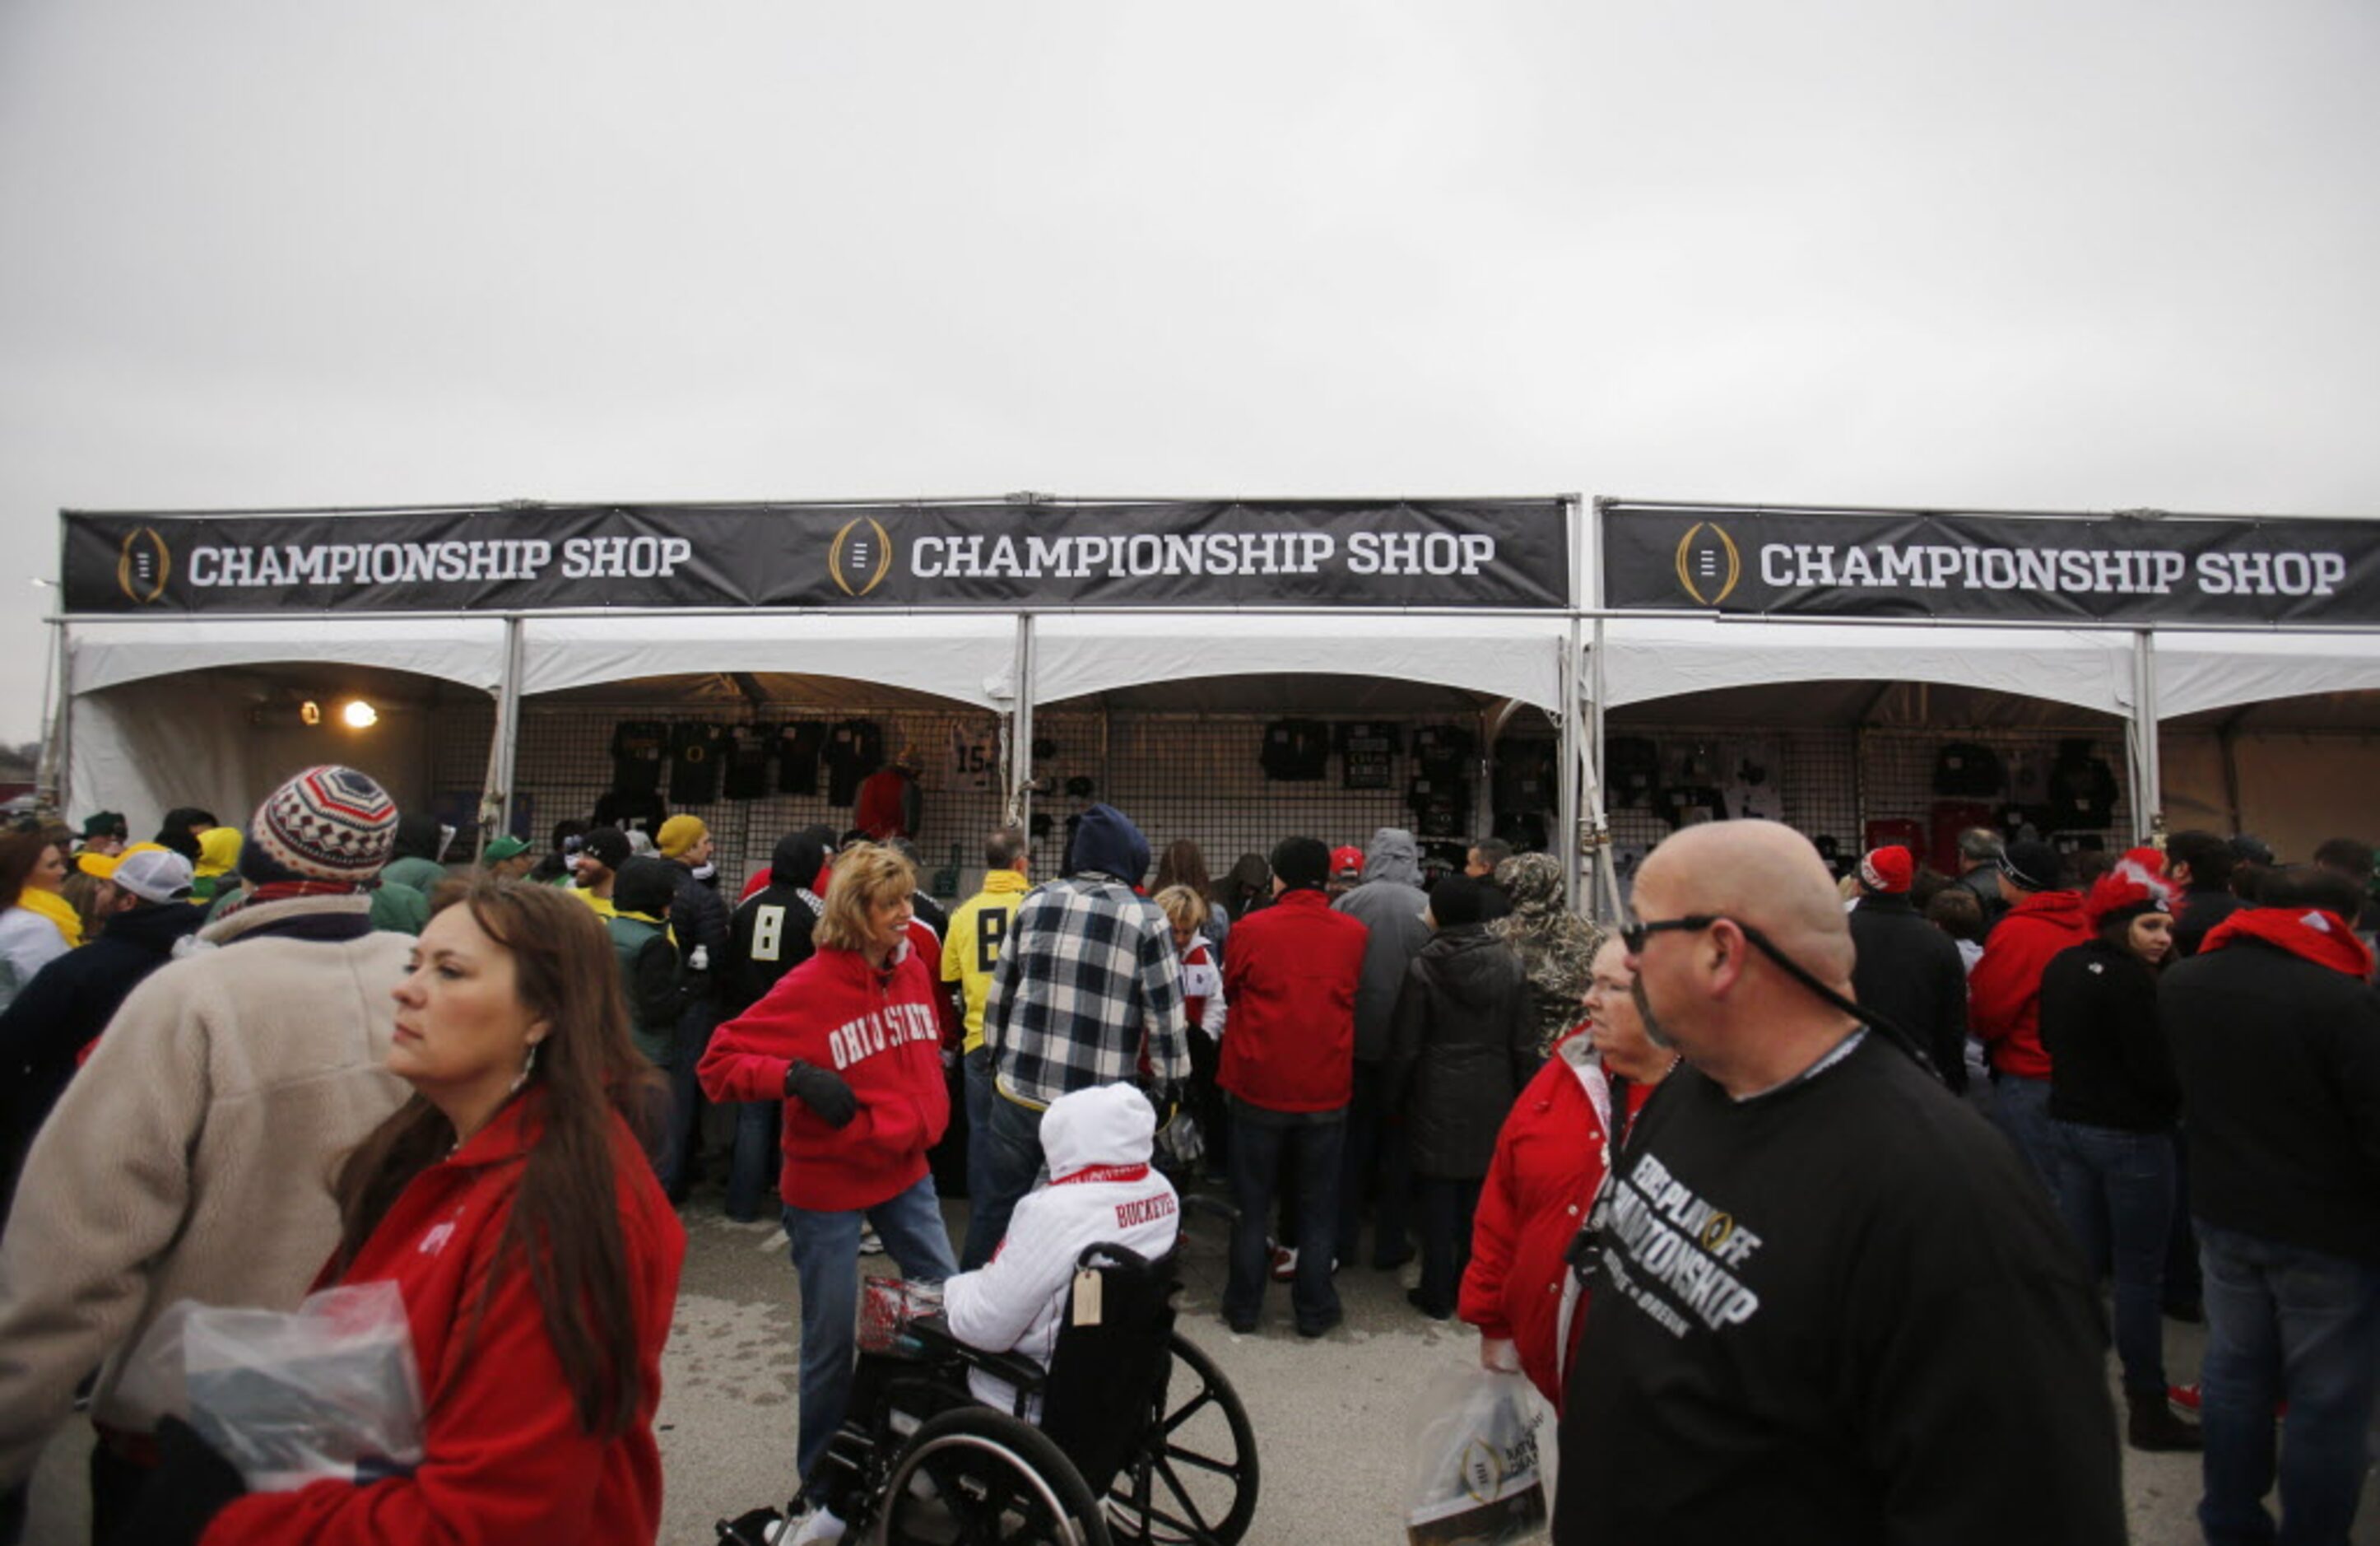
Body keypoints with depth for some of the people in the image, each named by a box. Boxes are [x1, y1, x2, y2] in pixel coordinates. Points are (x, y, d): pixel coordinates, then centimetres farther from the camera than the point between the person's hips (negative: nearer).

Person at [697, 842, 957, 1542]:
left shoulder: (912, 969, -1)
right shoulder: (808, 989, -18)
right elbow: (718, 1064, -16)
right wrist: (796, 1075, -28)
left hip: (906, 1171, 5)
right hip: (829, 1184, -5)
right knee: (832, 1340, 7)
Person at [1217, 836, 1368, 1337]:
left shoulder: (1249, 930, -12)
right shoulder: (1355, 934, -6)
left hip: (1258, 1088, -1)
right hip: (1327, 1090, 1)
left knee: (1251, 1204, 14)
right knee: (1318, 1206, 16)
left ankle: (1243, 1306, 24)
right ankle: (1314, 1309, 24)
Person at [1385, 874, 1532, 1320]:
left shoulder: (1423, 968, -12)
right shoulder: (1511, 966, -3)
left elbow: (1405, 1047, -8)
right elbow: (1524, 1045, 0)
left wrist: (1393, 1099, 4)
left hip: (1437, 1102, -3)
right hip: (1492, 1101, 3)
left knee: (1437, 1199, 7)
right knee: (1481, 1199, 13)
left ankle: (1436, 1296, 16)